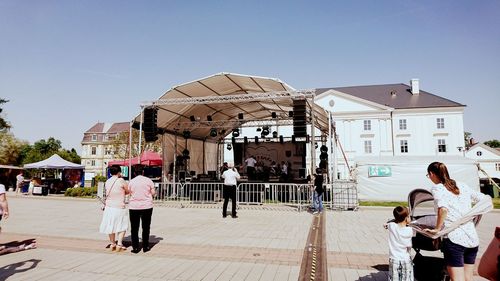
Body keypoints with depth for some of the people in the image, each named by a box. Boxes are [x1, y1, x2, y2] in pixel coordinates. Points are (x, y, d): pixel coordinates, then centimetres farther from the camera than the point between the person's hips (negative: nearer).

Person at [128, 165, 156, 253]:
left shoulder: (131, 182, -2)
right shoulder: (148, 180, -4)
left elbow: (129, 193, 4)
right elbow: (153, 193, -2)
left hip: (134, 207, 0)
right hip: (147, 206, 0)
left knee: (134, 228, 8)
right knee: (145, 227, 10)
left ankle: (135, 247, 9)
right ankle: (145, 247, 14)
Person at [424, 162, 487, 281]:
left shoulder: (437, 188, -6)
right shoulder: (462, 186, 12)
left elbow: (443, 209, -23)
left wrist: (437, 229, -13)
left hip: (454, 239, -7)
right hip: (473, 239, 7)